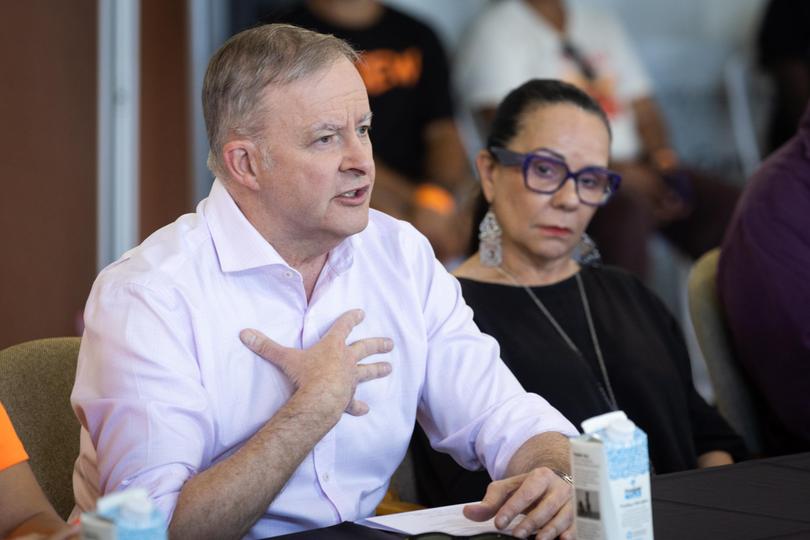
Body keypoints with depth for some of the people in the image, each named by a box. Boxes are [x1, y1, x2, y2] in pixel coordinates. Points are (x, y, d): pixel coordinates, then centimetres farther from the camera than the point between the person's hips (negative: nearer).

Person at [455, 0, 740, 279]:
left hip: (634, 167, 7)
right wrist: (612, 172, -18)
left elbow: (645, 114, 19)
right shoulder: (495, 30, -1)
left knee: (731, 205, -16)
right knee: (625, 210, -38)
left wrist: (664, 161, -3)